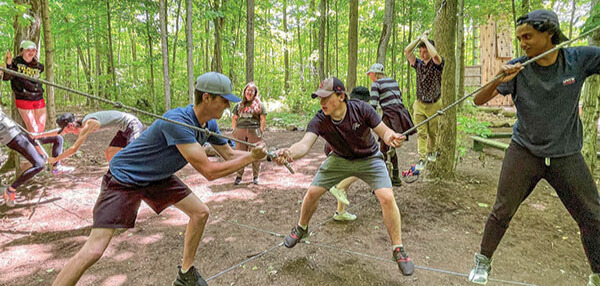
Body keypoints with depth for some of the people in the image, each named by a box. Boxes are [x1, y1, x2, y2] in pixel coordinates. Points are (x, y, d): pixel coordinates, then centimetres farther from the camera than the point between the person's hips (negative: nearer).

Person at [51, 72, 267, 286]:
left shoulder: (210, 125, -7)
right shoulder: (177, 122, -34)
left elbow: (229, 154, 9)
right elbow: (209, 171, -33)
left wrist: (264, 155, -1)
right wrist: (251, 157, -25)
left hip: (158, 177, 8)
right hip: (124, 177, -8)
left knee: (200, 213, 4)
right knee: (94, 251, -15)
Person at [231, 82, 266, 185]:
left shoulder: (259, 105, 8)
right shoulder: (239, 105, 16)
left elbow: (263, 120, 4)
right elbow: (234, 119, 17)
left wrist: (260, 131, -5)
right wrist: (234, 130, 6)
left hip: (254, 131, -2)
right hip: (240, 131, 3)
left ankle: (255, 176, 13)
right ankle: (239, 176, 14)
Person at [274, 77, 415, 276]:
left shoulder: (361, 109, -28)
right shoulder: (319, 121, -26)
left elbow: (384, 131, -22)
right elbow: (305, 144, -41)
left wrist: (391, 137, -47)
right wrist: (289, 152, -64)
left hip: (369, 159, -2)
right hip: (339, 159, 2)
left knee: (387, 198, -18)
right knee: (312, 192, -2)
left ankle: (398, 250, 2)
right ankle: (301, 229, 30)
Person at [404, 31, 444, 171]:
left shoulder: (437, 64, -9)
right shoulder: (418, 64, 4)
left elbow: (435, 55, -33)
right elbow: (407, 51, -7)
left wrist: (425, 39, -20)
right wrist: (419, 38, -7)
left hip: (434, 105, -2)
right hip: (419, 104, 2)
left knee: (433, 132, 13)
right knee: (421, 132, -3)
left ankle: (432, 151, 37)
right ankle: (422, 158, -1)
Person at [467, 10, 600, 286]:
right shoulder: (517, 68, -9)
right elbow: (478, 100, -11)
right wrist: (498, 81, -29)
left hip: (566, 155, 1)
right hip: (524, 152, -1)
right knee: (502, 211, 2)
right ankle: (483, 261, 22)